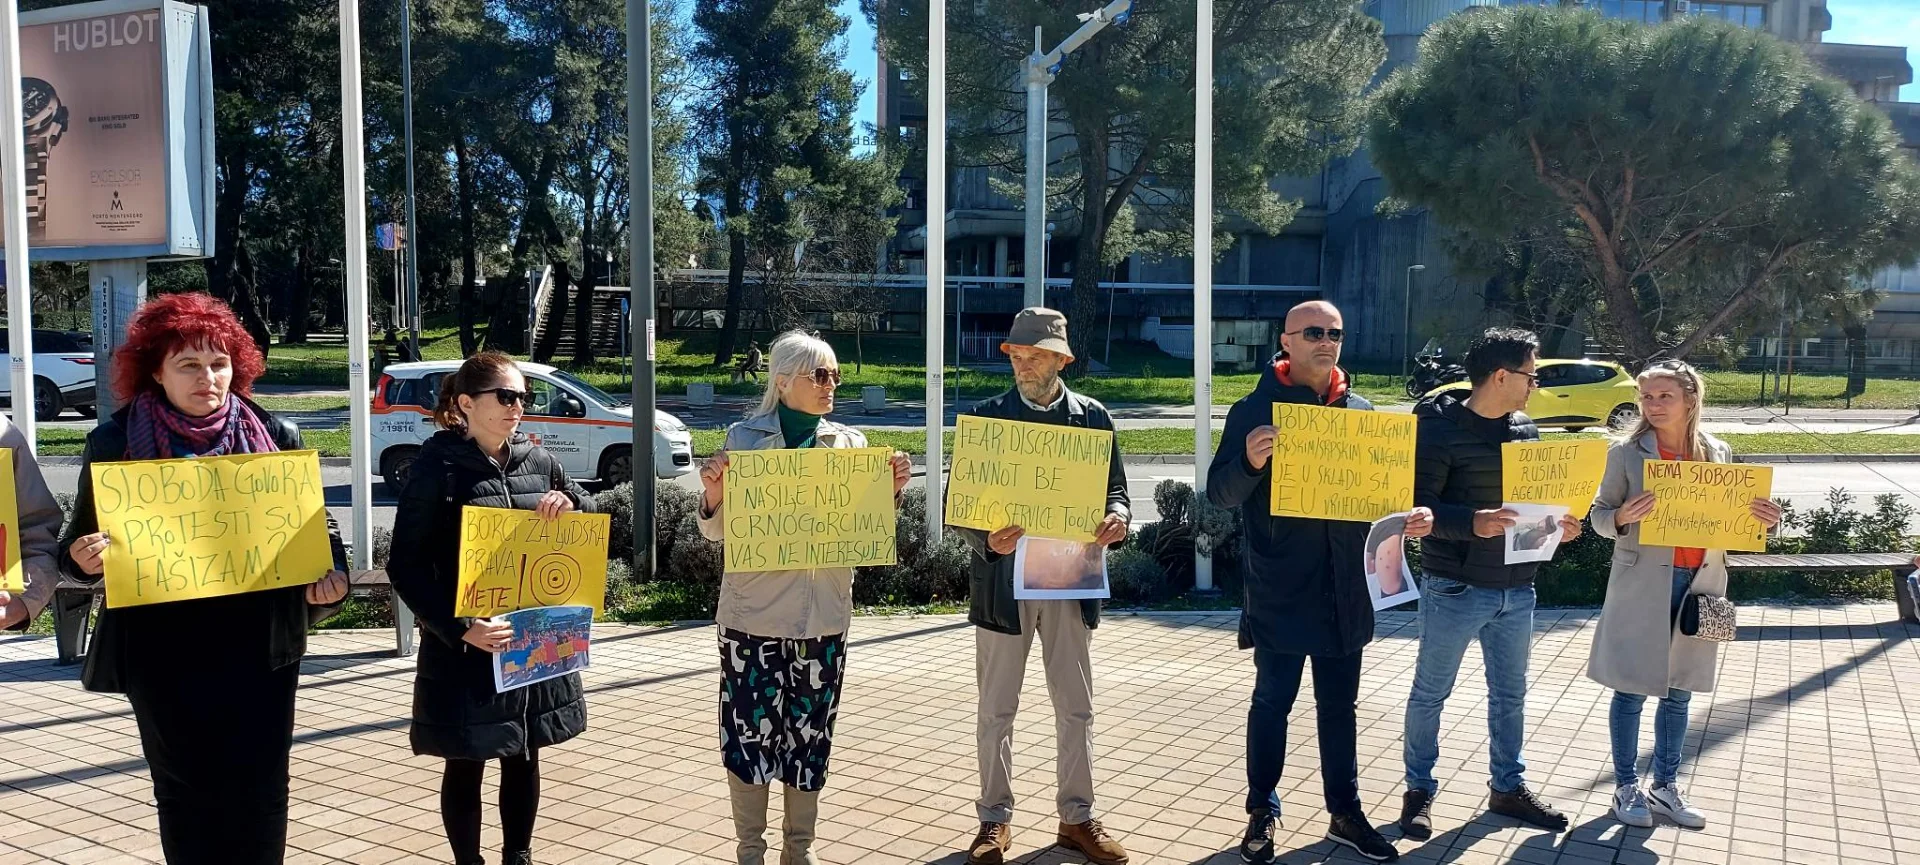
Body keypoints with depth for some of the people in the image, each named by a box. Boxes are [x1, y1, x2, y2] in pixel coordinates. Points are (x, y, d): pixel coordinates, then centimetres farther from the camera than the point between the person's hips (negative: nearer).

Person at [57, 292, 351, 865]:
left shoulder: (274, 436, 1)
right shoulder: (115, 443, -2)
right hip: (163, 649, -1)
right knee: (187, 790, 10)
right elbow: (77, 544, 4)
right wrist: (84, 559, -19)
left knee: (261, 789, 7)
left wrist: (332, 573, -10)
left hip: (259, 644, 1)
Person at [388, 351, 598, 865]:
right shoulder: (437, 467, -10)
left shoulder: (538, 461, 5)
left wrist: (570, 504, -9)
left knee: (524, 758, 15)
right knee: (466, 765, 7)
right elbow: (406, 566, -12)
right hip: (466, 647, -5)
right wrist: (459, 628, -23)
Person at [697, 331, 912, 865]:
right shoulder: (744, 438, -3)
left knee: (810, 734, 9)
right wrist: (713, 496, -19)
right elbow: (718, 533, 1)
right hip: (753, 612, -2)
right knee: (751, 731, 2)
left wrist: (892, 491, -6)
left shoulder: (850, 443, 5)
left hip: (824, 614, 3)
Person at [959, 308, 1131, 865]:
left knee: (1076, 708, 9)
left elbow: (1114, 488, 7)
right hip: (1003, 579, -1)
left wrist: (1117, 517, -17)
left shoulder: (1093, 417, 4)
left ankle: (1077, 819, 22)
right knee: (997, 710, 7)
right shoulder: (986, 417, 0)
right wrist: (987, 540, -22)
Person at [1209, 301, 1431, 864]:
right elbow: (1220, 494, -9)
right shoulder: (1256, 409, -6)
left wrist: (1408, 518, -5)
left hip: (1344, 589, 4)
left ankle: (1345, 813, 25)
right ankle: (1262, 814, 18)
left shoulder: (1360, 411, 8)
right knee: (1272, 701, 5)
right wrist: (1250, 462, -30)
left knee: (1339, 705, 14)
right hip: (1280, 589, -4)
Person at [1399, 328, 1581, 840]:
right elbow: (1418, 505, -17)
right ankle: (1419, 790, 21)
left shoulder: (1525, 430, 8)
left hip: (1516, 591, 6)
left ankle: (1508, 788, 32)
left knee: (1510, 695, 17)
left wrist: (1556, 525, -2)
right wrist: (1471, 523, -31)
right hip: (1455, 590, -6)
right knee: (1430, 693, 7)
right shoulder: (1440, 429, -13)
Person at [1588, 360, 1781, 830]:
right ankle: (1626, 786, 17)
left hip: (1699, 583, 4)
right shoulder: (1626, 452, -5)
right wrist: (1622, 517, -24)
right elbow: (1599, 516, -2)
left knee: (1677, 692, 13)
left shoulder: (1719, 454, 5)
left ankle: (1666, 786, 26)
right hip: (1642, 585, -3)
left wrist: (1762, 519, -8)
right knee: (1632, 690, 3)